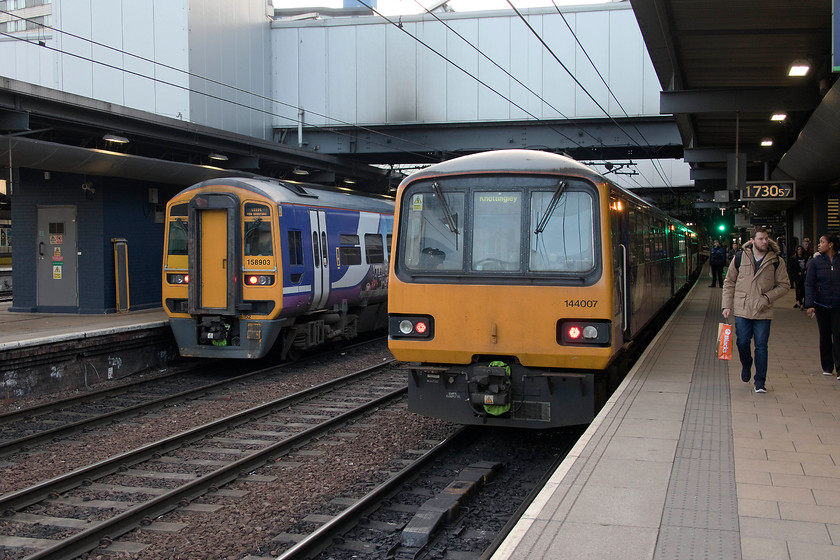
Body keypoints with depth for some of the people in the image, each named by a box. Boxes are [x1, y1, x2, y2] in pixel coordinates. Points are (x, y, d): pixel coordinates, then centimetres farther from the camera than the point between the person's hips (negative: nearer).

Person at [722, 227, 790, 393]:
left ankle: (760, 382, 10)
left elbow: (784, 285, 6)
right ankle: (746, 366, 35)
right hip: (742, 309, 0)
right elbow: (729, 282, 8)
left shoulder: (776, 261, 0)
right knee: (742, 343, 3)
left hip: (763, 311, 0)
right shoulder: (740, 258, 2)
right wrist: (727, 305, 2)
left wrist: (768, 297, -10)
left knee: (761, 346, 0)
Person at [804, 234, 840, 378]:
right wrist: (809, 304, -13)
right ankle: (827, 367, 19)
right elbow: (809, 284, -4)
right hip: (821, 305, 1)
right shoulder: (815, 262, -1)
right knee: (825, 336, 9)